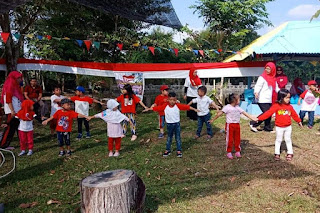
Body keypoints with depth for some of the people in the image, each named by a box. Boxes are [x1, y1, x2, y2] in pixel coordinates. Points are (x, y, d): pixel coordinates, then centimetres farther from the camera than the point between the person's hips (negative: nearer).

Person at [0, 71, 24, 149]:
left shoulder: (16, 86, 14)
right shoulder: (9, 86, -13)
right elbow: (8, 100, -18)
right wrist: (12, 111, -21)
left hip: (17, 111, 9)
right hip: (11, 111, -9)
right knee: (10, 127, -4)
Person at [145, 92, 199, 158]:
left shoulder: (178, 105, -10)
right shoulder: (165, 106, -9)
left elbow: (186, 106, -11)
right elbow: (157, 108, -10)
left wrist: (194, 109, -13)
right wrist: (148, 109, -10)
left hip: (177, 123, -1)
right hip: (169, 124, 1)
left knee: (178, 137, 6)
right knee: (169, 137, 13)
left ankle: (179, 150, 15)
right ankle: (167, 150, 22)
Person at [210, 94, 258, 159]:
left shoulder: (238, 108, 8)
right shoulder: (227, 107, -11)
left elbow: (245, 113, 10)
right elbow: (219, 113, -11)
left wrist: (253, 118, 5)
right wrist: (213, 119, -12)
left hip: (237, 125, 6)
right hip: (230, 125, -6)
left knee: (237, 139, 11)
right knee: (229, 139, 1)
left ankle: (238, 151, 24)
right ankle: (229, 152, 12)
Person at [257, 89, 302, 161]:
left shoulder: (290, 106, 0)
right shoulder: (276, 106, -15)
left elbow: (294, 114, 13)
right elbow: (268, 113, -19)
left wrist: (299, 121, 23)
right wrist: (259, 118, -25)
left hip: (288, 127, 3)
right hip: (279, 127, -3)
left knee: (288, 139, 13)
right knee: (278, 140, 10)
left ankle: (290, 153, 24)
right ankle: (277, 154, 19)